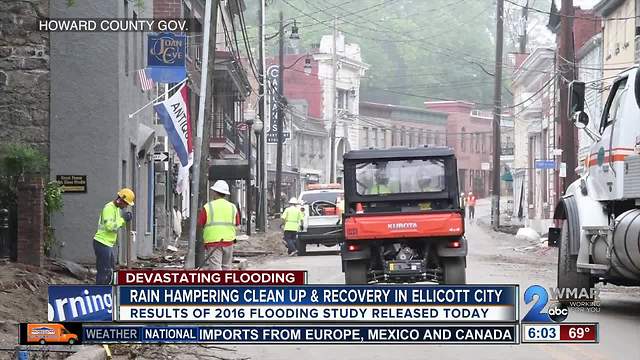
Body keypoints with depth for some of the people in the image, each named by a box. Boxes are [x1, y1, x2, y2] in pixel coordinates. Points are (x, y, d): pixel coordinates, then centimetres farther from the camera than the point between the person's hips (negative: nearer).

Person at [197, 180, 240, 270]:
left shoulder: (208, 207, -5)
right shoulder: (233, 207, 7)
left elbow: (200, 225, -3)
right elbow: (237, 225, 11)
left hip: (213, 242, -4)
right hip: (228, 242, 4)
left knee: (215, 269, -8)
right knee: (226, 268, 16)